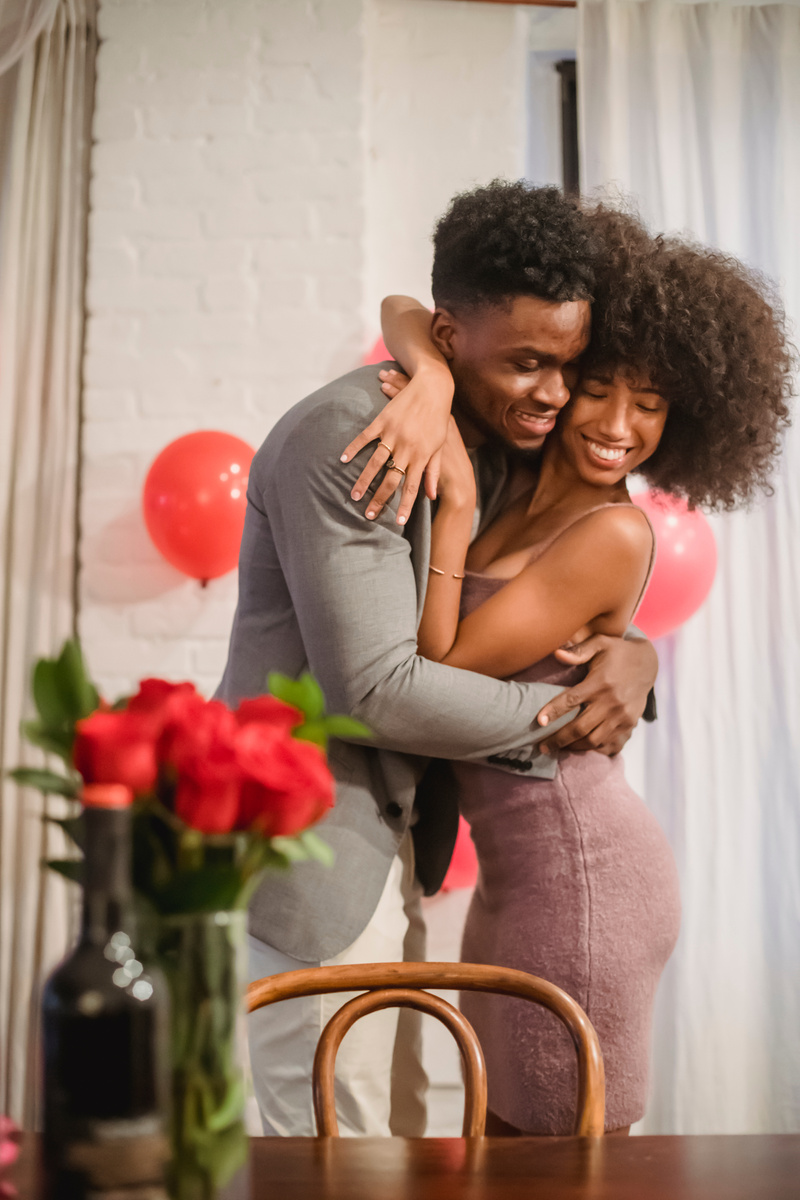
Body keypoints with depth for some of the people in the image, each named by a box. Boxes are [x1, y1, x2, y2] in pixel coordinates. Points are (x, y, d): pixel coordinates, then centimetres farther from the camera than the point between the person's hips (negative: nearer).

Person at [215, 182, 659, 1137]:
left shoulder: (492, 452, 8)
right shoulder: (343, 441, -22)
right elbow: (375, 690, -26)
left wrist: (633, 653, -6)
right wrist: (557, 717, -14)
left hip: (386, 845, 9)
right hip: (301, 855, -9)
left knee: (398, 1144, 20)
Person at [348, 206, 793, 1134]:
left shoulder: (612, 535, -17)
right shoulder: (526, 485, 5)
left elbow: (438, 670, -18)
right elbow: (402, 312, 9)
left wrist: (455, 501, -18)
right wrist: (432, 378, -13)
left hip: (580, 875, -9)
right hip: (521, 870, 9)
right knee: (500, 1142, 21)